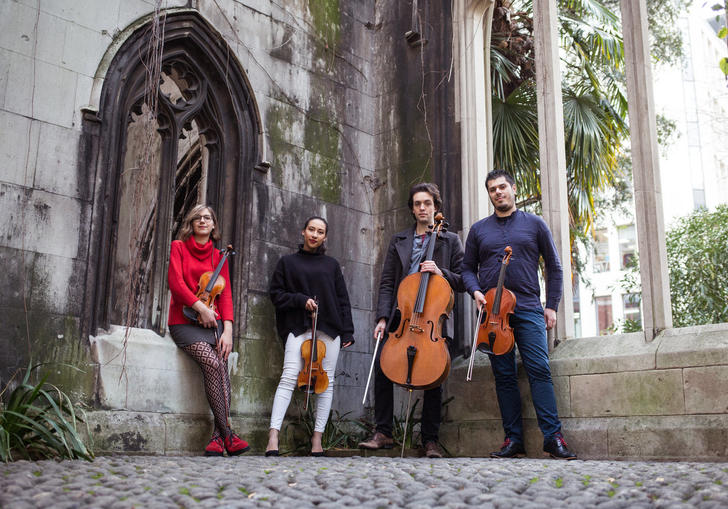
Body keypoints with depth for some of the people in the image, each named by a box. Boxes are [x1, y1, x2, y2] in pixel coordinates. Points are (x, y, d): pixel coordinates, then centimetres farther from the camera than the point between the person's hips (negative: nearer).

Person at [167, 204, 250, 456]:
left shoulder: (218, 257, 18)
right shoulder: (179, 247, 10)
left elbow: (225, 294, 8)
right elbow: (175, 283, -2)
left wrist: (227, 329, -6)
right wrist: (200, 307, -13)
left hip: (213, 322, 3)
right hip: (185, 321, -3)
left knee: (221, 366, -23)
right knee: (212, 363, -26)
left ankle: (218, 436, -22)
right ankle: (227, 435, -23)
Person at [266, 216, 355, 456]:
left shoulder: (331, 264, 17)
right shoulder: (288, 262, 12)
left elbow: (342, 299, 14)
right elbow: (276, 294, 7)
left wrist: (347, 331, 7)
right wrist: (301, 300, -9)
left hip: (329, 328, 3)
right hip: (298, 326, -2)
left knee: (327, 381, 0)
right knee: (289, 377, -16)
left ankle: (317, 438, 6)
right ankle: (273, 436, -20)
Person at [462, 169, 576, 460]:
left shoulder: (534, 224, 10)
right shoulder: (479, 230, 15)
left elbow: (554, 267, 11)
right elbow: (468, 269, 18)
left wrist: (551, 305, 3)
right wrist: (475, 291, -3)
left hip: (528, 309, -2)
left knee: (539, 370, -11)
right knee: (504, 376, 2)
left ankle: (553, 438, -8)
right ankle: (513, 440, 6)